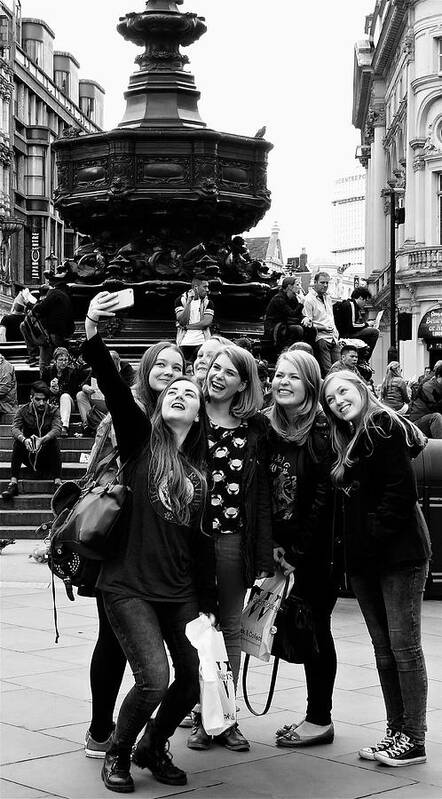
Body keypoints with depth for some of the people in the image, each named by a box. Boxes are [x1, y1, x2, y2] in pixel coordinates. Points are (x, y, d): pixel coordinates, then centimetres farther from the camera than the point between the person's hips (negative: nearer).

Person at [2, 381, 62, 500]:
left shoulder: (53, 411, -4)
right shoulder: (23, 410, -3)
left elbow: (57, 429, -24)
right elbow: (14, 428, -19)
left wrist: (41, 440, -44)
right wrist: (24, 439, -43)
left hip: (47, 457, -1)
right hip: (28, 456, 1)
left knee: (54, 441, -28)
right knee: (17, 441, -26)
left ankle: (57, 481, -34)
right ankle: (13, 483, -32)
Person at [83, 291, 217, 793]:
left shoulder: (201, 466, 9)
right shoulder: (140, 440, 0)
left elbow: (201, 536, 12)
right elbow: (112, 386, -16)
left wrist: (208, 603, 9)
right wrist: (92, 333, -31)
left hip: (181, 589, 5)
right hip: (129, 586, -4)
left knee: (195, 677, 3)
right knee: (154, 678, -15)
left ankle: (153, 747, 31)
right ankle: (118, 752, 13)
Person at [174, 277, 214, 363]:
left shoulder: (208, 302, 7)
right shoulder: (181, 300, 4)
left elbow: (207, 322, -6)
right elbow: (182, 321, -8)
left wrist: (187, 327, -8)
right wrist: (189, 301, -13)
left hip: (201, 343, 0)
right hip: (184, 343, 0)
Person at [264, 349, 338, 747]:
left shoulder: (322, 431, -11)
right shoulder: (268, 428, 5)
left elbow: (324, 496, -13)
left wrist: (297, 552, -13)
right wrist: (273, 545, -4)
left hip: (317, 549, -5)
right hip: (284, 547, 5)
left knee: (317, 629, 2)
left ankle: (320, 719, 12)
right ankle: (317, 717, 19)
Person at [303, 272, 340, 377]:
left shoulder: (327, 298, 21)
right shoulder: (309, 299, -5)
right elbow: (308, 323, -9)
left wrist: (336, 333, 16)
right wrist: (322, 328, -19)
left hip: (333, 338, 8)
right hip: (321, 338, -8)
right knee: (327, 371, -14)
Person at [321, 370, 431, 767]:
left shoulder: (385, 426, -9)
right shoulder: (346, 440, 17)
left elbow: (401, 491, -16)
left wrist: (373, 536, -16)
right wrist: (351, 545, 5)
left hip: (400, 551, -9)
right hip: (364, 556, 9)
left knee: (404, 643, -5)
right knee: (383, 646, 10)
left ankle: (414, 739, 0)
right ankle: (396, 731, 17)